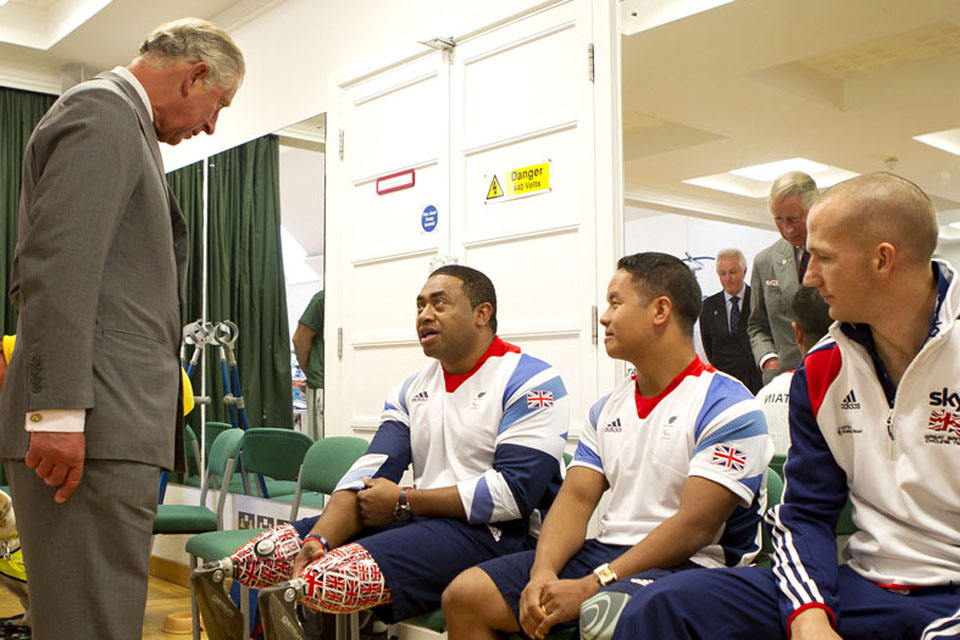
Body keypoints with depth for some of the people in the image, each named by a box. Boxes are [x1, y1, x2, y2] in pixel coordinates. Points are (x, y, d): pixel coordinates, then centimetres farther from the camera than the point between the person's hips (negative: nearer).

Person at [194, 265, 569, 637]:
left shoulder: (531, 383, -5)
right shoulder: (411, 391, 16)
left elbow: (514, 492, -15)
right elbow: (368, 475, 5)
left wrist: (403, 502, -9)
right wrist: (318, 541, -14)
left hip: (492, 533, -7)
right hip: (419, 523, 7)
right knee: (276, 548, -8)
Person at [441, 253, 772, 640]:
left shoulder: (728, 408, -8)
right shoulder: (607, 409, 15)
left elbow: (694, 526, -16)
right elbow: (576, 498, 6)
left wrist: (592, 585, -20)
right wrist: (543, 572, -13)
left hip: (685, 566, -6)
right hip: (604, 551, 7)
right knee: (465, 595, -6)